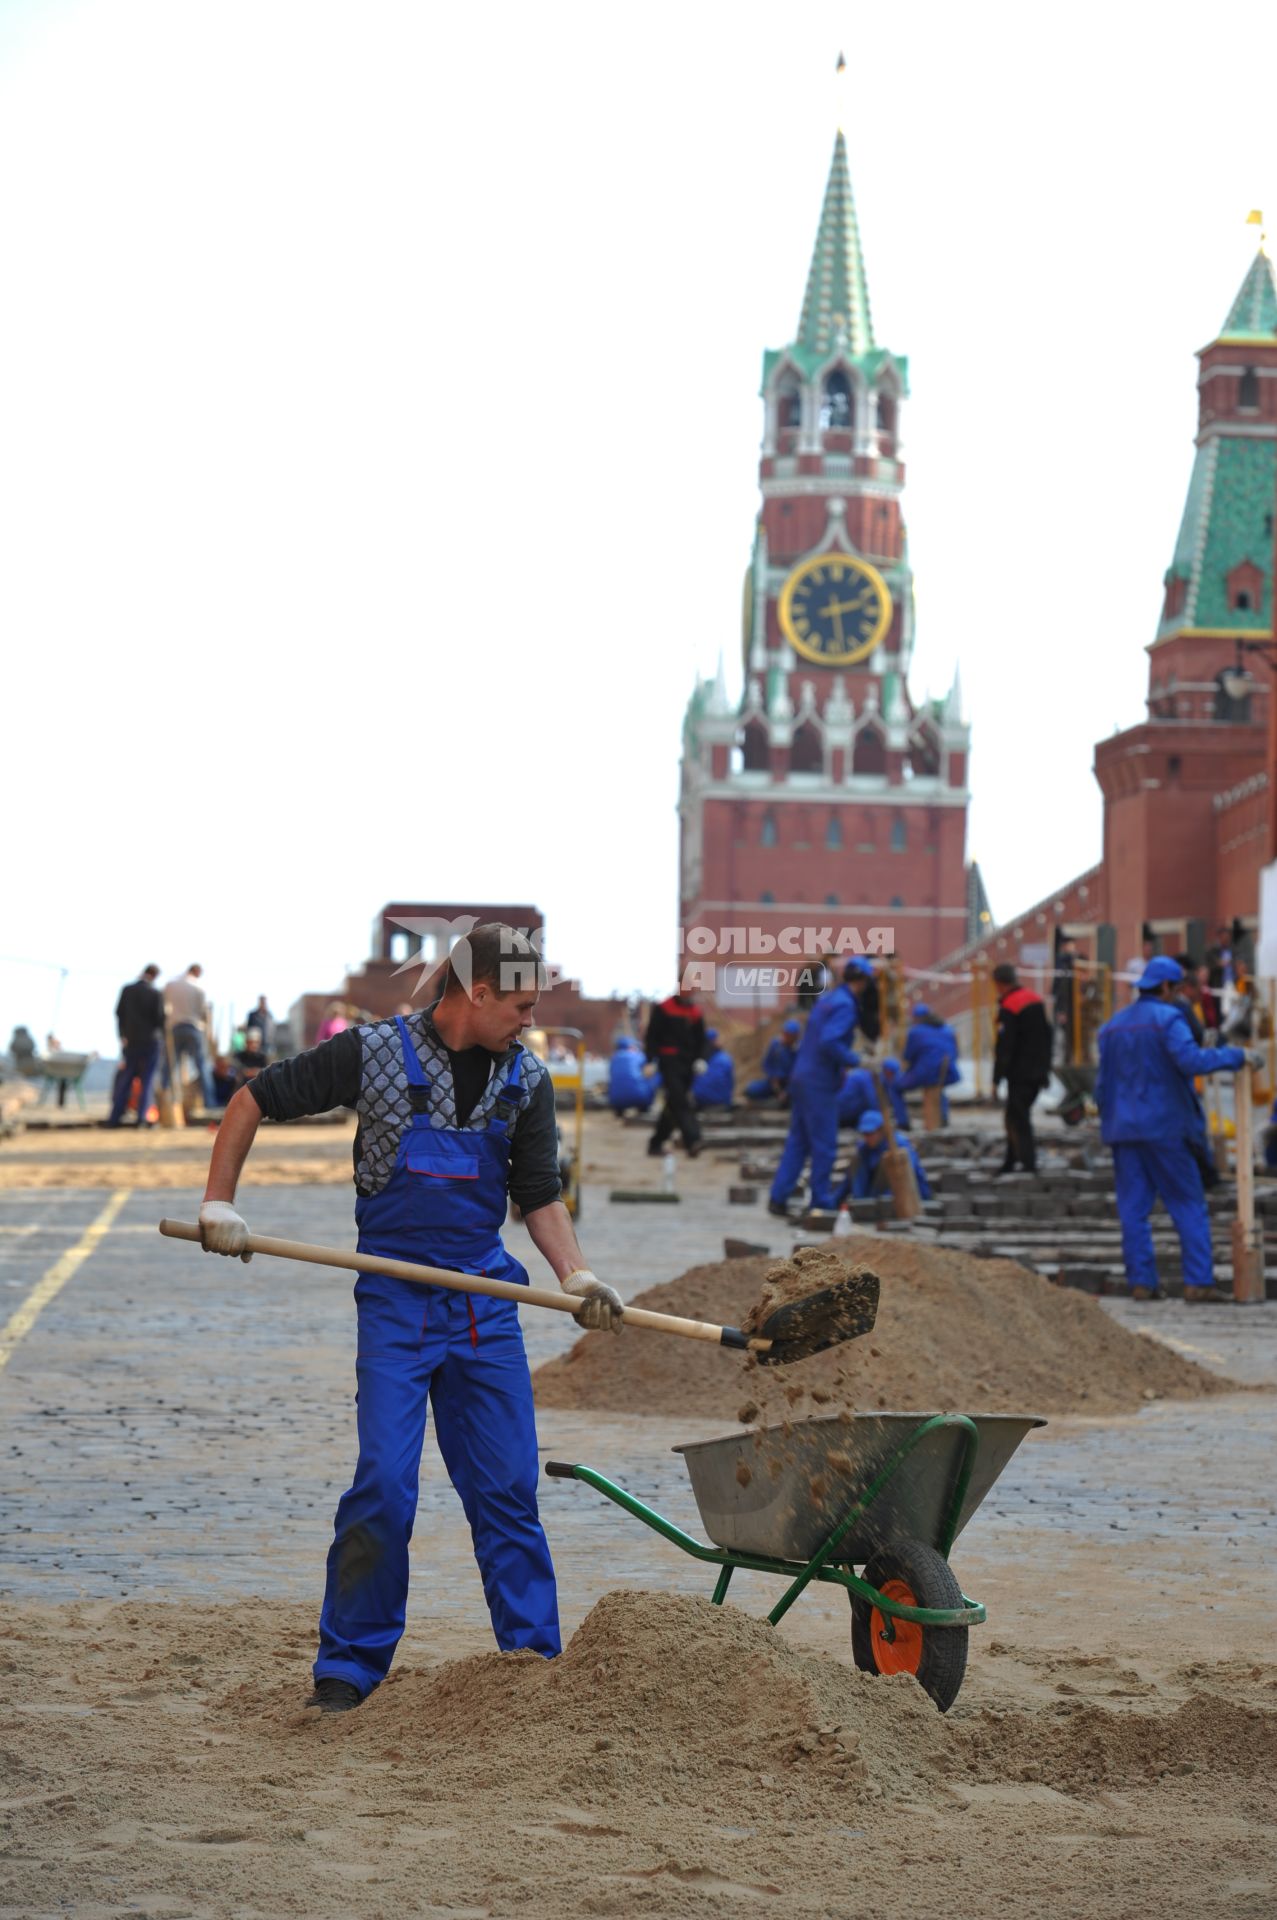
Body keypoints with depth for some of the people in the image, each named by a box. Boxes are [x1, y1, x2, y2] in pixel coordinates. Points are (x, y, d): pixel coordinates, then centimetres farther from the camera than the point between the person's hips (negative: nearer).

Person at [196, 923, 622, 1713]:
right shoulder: (375, 1053, -7)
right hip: (396, 1299, -4)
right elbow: (255, 1100, 2)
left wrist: (578, 1276, -8)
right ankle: (349, 1669, 3)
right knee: (385, 1482, -9)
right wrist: (220, 1204, -3)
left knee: (508, 1486, 5)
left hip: (487, 1301, 4)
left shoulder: (528, 1080, 5)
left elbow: (540, 1197, 8)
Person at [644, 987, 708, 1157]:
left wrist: (700, 1059, 3)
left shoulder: (696, 1012, 14)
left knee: (673, 1106, 9)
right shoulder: (663, 1009, -1)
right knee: (680, 1104, -18)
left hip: (688, 1065, 6)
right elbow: (652, 1036, -2)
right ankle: (692, 1140, -29)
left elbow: (700, 1041, 19)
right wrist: (650, 1060, -9)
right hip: (669, 1064, -6)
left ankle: (656, 1143, 18)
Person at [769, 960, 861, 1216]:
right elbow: (828, 1042, -26)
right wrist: (854, 1061, -19)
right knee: (824, 1145, -1)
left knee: (798, 1142, 11)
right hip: (820, 1084, -9)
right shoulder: (844, 1005, -14)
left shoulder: (827, 1000, 15)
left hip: (802, 1078, 9)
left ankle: (778, 1199, 10)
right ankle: (822, 1202, 4)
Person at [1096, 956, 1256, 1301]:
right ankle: (1197, 1281, -4)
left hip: (1124, 1130, 6)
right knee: (1188, 1205, 2)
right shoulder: (1167, 1019, -8)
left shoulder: (1112, 1027, 13)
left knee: (1133, 1209, 5)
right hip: (1164, 1128, -5)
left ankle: (1141, 1282, 0)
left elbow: (1103, 1083, 14)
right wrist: (1238, 1056, -17)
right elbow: (1191, 1060, -23)